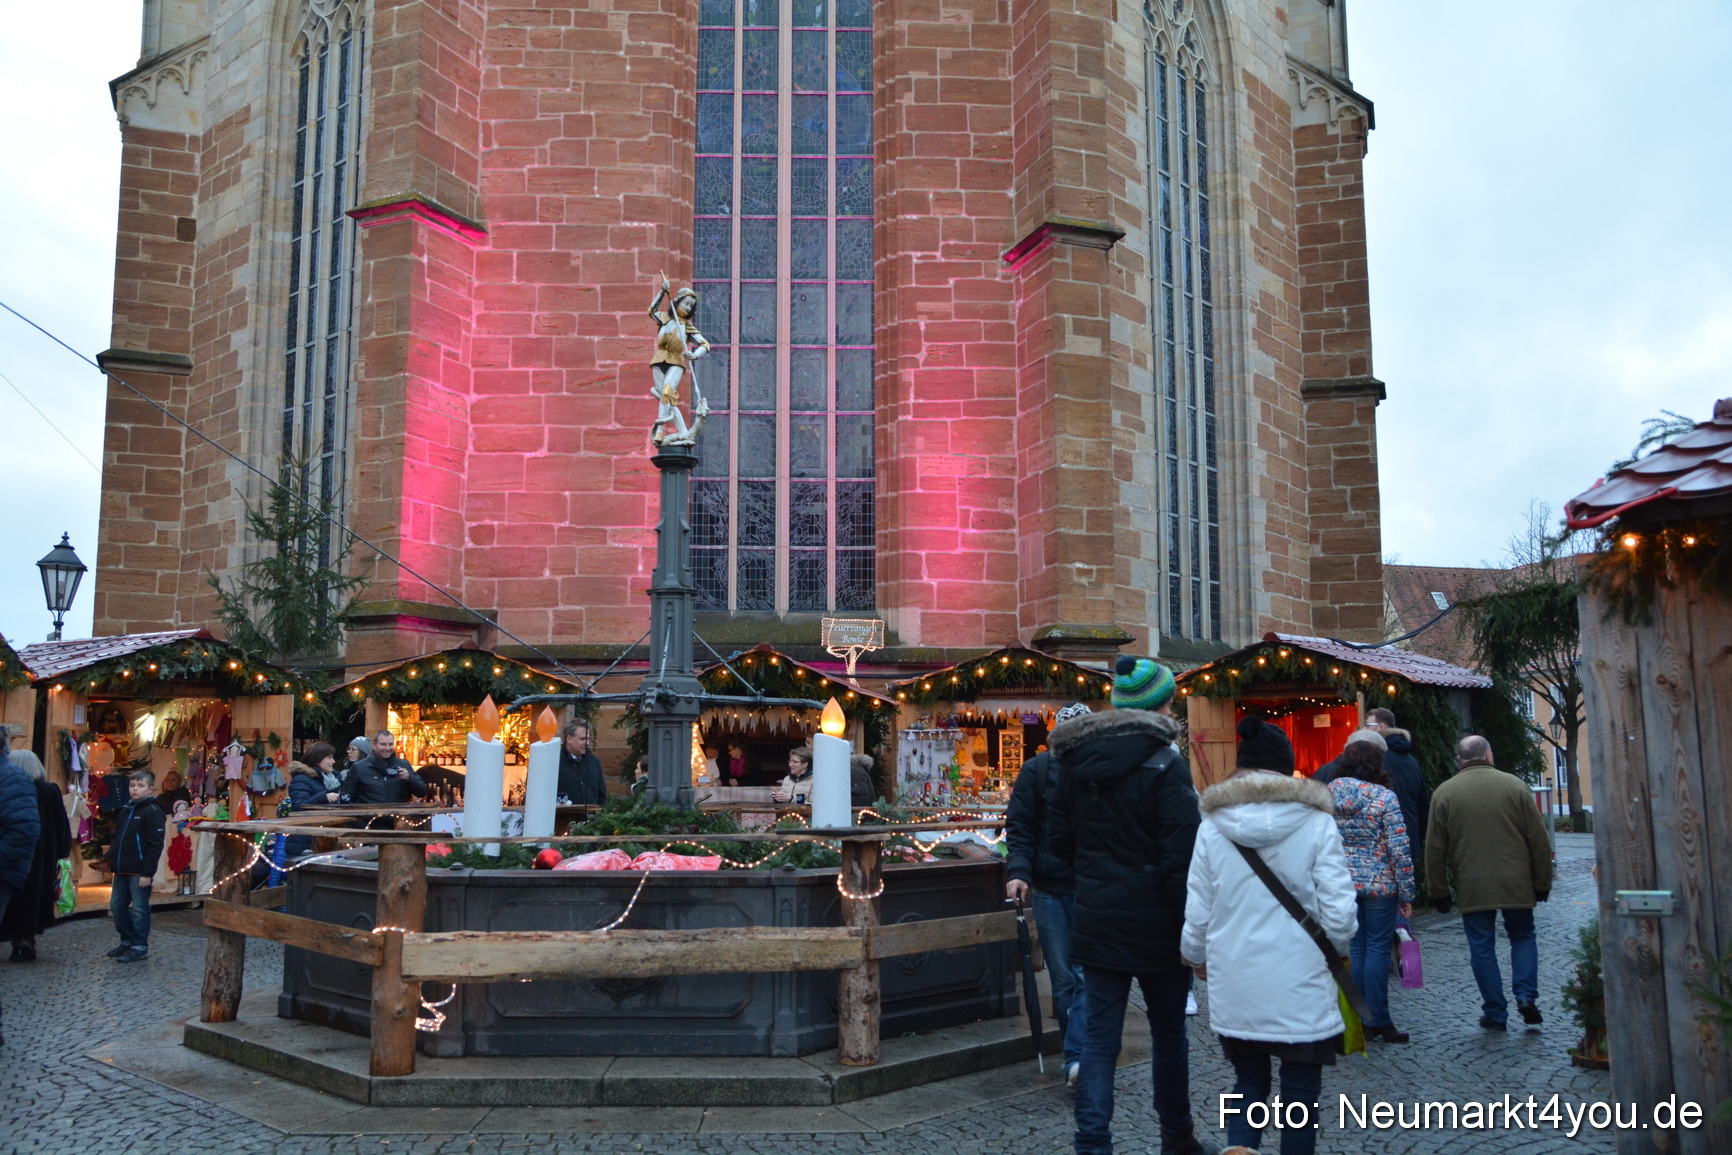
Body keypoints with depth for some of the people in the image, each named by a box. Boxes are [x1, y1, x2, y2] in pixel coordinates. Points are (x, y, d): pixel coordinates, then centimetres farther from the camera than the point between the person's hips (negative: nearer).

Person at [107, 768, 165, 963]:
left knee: (139, 909, -2)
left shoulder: (152, 811, -11)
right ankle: (127, 941, 26)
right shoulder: (126, 810, 14)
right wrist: (113, 861, 12)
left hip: (139, 872, -8)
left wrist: (148, 872, -19)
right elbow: (117, 837, 22)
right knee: (116, 905, 13)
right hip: (122, 870, 8)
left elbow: (155, 845, -16)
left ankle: (140, 946, 7)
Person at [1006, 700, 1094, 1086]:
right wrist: (1019, 871, -15)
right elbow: (1019, 827, -1)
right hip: (1049, 889, 1)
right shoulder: (1037, 770, 0)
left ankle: (1076, 1058, -6)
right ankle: (1079, 1056, 18)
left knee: (1088, 975, -8)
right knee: (1062, 977, 6)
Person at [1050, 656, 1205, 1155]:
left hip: (1095, 920, 4)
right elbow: (1180, 857, -17)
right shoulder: (1164, 763, -13)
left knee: (1098, 1037, 6)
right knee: (1169, 1032, 15)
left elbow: (1061, 842, 10)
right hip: (1154, 922, -4)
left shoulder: (1074, 762, 4)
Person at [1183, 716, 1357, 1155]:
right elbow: (1339, 915, -10)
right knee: (1300, 1092, 12)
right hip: (1300, 987, -2)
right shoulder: (1316, 822, -9)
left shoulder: (1214, 825, -4)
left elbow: (1198, 913, -1)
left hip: (1235, 987, 2)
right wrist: (1337, 947, 12)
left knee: (1248, 1085, 17)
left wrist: (1197, 956, 19)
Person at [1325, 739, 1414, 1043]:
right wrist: (1406, 892, -4)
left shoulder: (1327, 794, 2)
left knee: (1354, 948, 11)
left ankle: (1358, 1021, 16)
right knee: (1377, 949, 3)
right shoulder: (1384, 796, -9)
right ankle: (1377, 1022, 7)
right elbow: (1399, 848, -11)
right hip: (1379, 884, -4)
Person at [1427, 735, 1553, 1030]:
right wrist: (1542, 882, 11)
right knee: (1523, 936, 19)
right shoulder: (1514, 785, 0)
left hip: (1472, 888, -1)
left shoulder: (1444, 793, -1)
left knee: (1482, 948, 7)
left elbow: (1435, 848, 1)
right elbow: (1538, 840, 2)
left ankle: (1495, 1012, 10)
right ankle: (1526, 994, 5)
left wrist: (1438, 892, 8)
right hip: (1516, 884, 1)